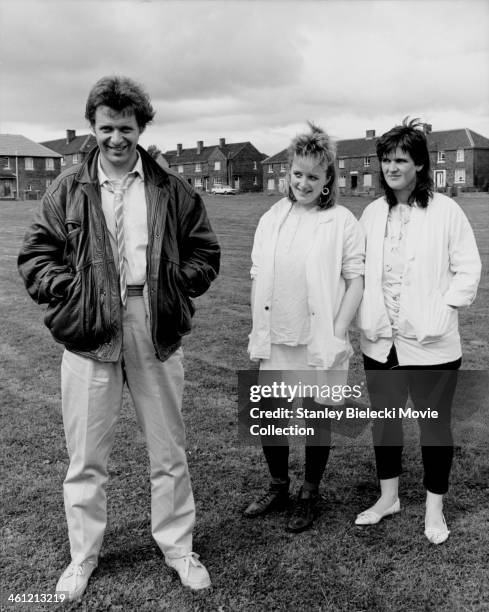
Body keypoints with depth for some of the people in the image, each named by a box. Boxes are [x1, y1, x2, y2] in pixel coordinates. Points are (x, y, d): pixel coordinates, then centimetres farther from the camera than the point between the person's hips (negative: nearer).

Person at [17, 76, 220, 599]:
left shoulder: (171, 190, 6)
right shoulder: (67, 191, 5)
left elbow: (205, 253, 9)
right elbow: (33, 256, 5)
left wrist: (172, 283, -6)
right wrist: (72, 290, -9)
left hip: (155, 333, 1)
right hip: (89, 334, 0)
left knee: (169, 451, 12)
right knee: (86, 457, 10)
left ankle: (177, 547, 31)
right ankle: (82, 556, 31)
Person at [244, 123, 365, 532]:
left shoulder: (342, 222, -5)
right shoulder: (272, 218, 6)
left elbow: (356, 280, -7)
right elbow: (258, 278, 8)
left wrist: (337, 334, -13)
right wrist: (257, 330, 5)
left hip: (319, 340, -4)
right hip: (275, 337, 4)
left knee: (318, 415, 9)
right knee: (267, 413, 11)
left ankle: (309, 497, 29)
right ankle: (279, 488, 33)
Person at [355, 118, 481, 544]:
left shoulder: (446, 211, -8)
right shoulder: (373, 213, 5)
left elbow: (468, 269, -6)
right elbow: (360, 270, 9)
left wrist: (443, 311, -14)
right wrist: (367, 314, -2)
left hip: (430, 344, -4)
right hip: (380, 342, 5)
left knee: (435, 424, 11)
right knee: (384, 418, 17)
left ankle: (435, 509, 30)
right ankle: (388, 497, 38)